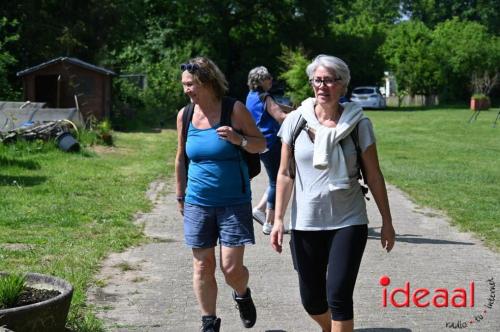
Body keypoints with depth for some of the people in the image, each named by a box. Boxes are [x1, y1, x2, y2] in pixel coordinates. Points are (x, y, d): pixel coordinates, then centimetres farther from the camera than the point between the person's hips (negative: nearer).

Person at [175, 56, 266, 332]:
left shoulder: (235, 109, -8)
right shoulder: (184, 115, 2)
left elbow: (261, 144, -2)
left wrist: (239, 139, -22)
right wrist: (180, 196, 17)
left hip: (234, 202, -3)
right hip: (198, 203, 3)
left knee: (231, 268, -5)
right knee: (202, 267, 5)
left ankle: (242, 295, 29)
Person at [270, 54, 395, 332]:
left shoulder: (358, 124, -4)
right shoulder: (296, 121, -1)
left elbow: (374, 176, 2)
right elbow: (285, 174, 3)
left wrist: (387, 221, 3)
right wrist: (278, 219, -2)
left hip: (348, 223, -2)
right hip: (305, 223, 2)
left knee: (338, 295, -13)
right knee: (311, 299, 11)